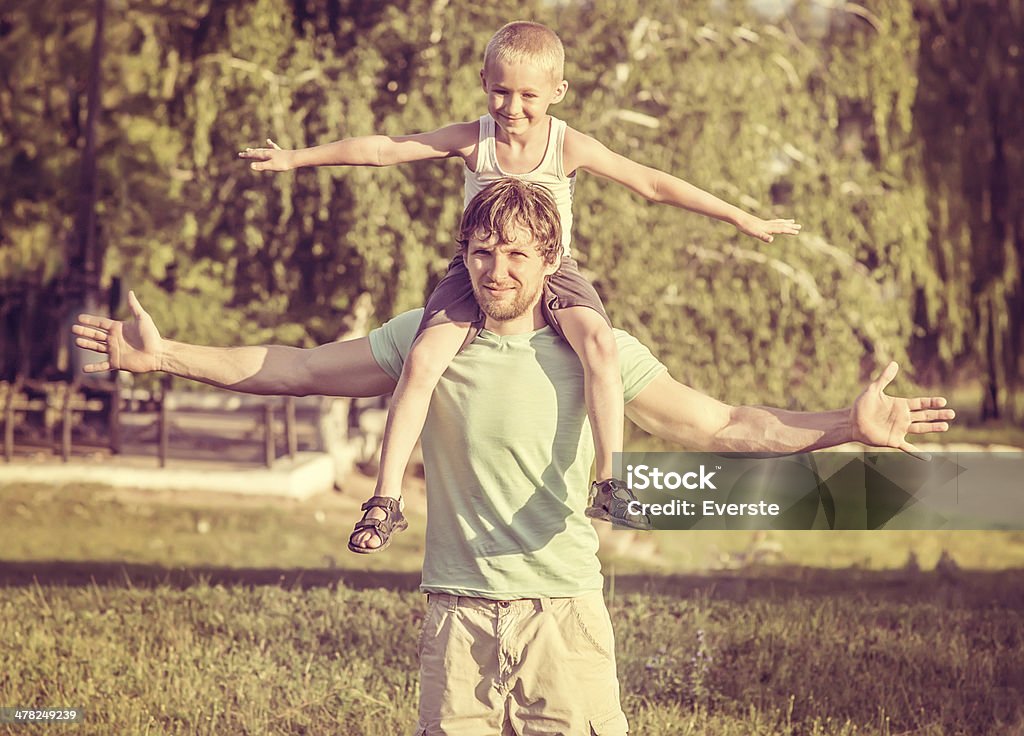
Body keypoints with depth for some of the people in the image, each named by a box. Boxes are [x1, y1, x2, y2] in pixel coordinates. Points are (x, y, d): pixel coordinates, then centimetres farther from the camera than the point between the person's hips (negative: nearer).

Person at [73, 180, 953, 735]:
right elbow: (296, 368, 7)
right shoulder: (427, 337, 3)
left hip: (566, 610, -1)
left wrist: (846, 426, -14)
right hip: (459, 612, 1)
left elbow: (721, 425, -3)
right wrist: (165, 356, 2)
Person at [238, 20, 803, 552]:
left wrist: (741, 218, -6)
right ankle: (385, 498, -16)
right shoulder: (473, 140, -8)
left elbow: (651, 183, -7)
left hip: (552, 272, 0)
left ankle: (608, 483, -29)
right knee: (423, 359, -23)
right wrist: (295, 158, -6)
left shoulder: (568, 146, -10)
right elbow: (383, 150, -6)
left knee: (599, 341, -32)